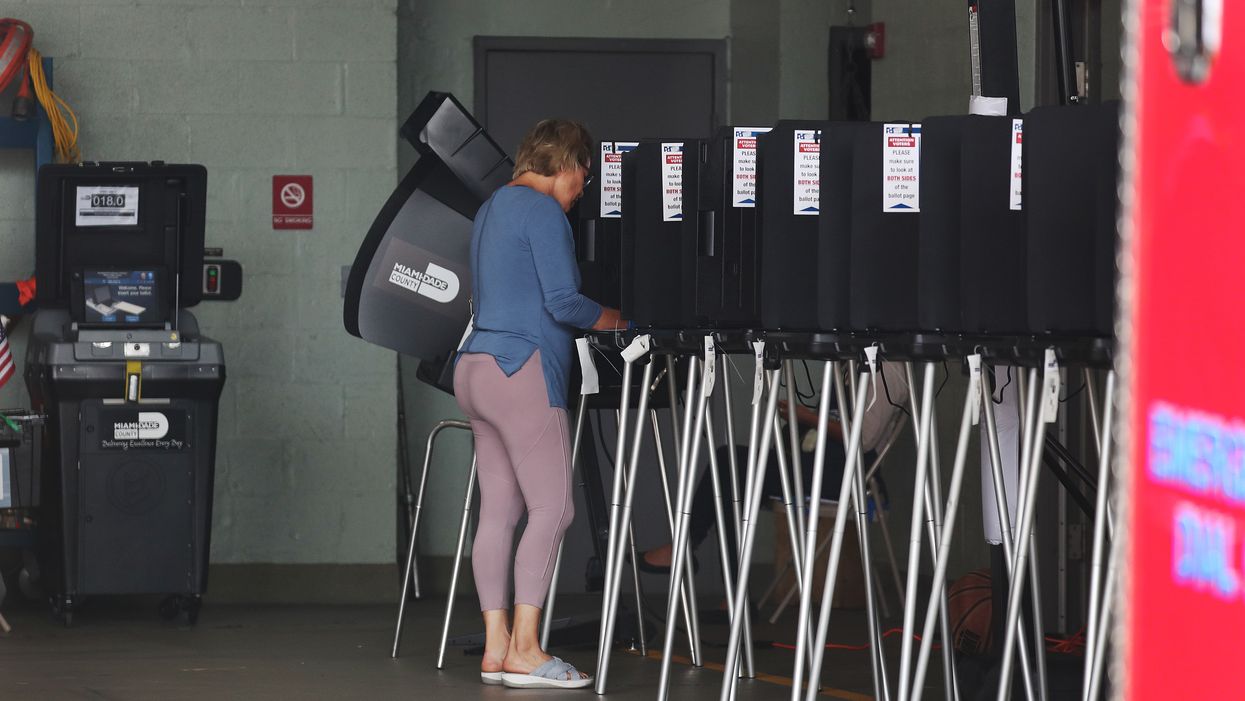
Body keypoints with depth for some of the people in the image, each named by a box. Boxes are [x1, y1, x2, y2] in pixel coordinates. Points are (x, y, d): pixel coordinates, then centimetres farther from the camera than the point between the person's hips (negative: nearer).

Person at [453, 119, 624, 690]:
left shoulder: (492, 209, 20)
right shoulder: (543, 211, -9)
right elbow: (562, 301, -16)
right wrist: (610, 320, 2)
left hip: (476, 367, 10)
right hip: (521, 373, -10)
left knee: (498, 511, 7)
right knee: (553, 508, -9)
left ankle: (497, 647, 6)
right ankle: (524, 649, -12)